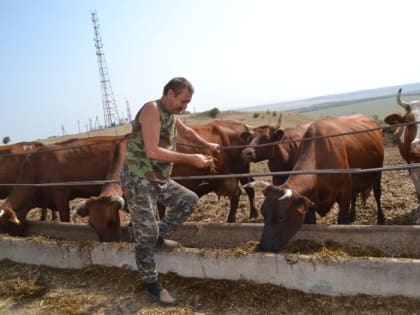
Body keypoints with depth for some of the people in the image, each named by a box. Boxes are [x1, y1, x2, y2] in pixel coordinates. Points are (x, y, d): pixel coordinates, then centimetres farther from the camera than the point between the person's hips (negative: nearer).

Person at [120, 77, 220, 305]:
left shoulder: (171, 113, 9)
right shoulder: (152, 109, -18)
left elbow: (186, 131, 32)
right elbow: (152, 151, -27)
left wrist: (207, 145, 29)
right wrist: (191, 159, -25)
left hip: (160, 180, 9)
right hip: (137, 180, -9)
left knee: (190, 200, 14)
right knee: (146, 233, -2)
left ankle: (158, 237, 23)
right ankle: (152, 285, 13)